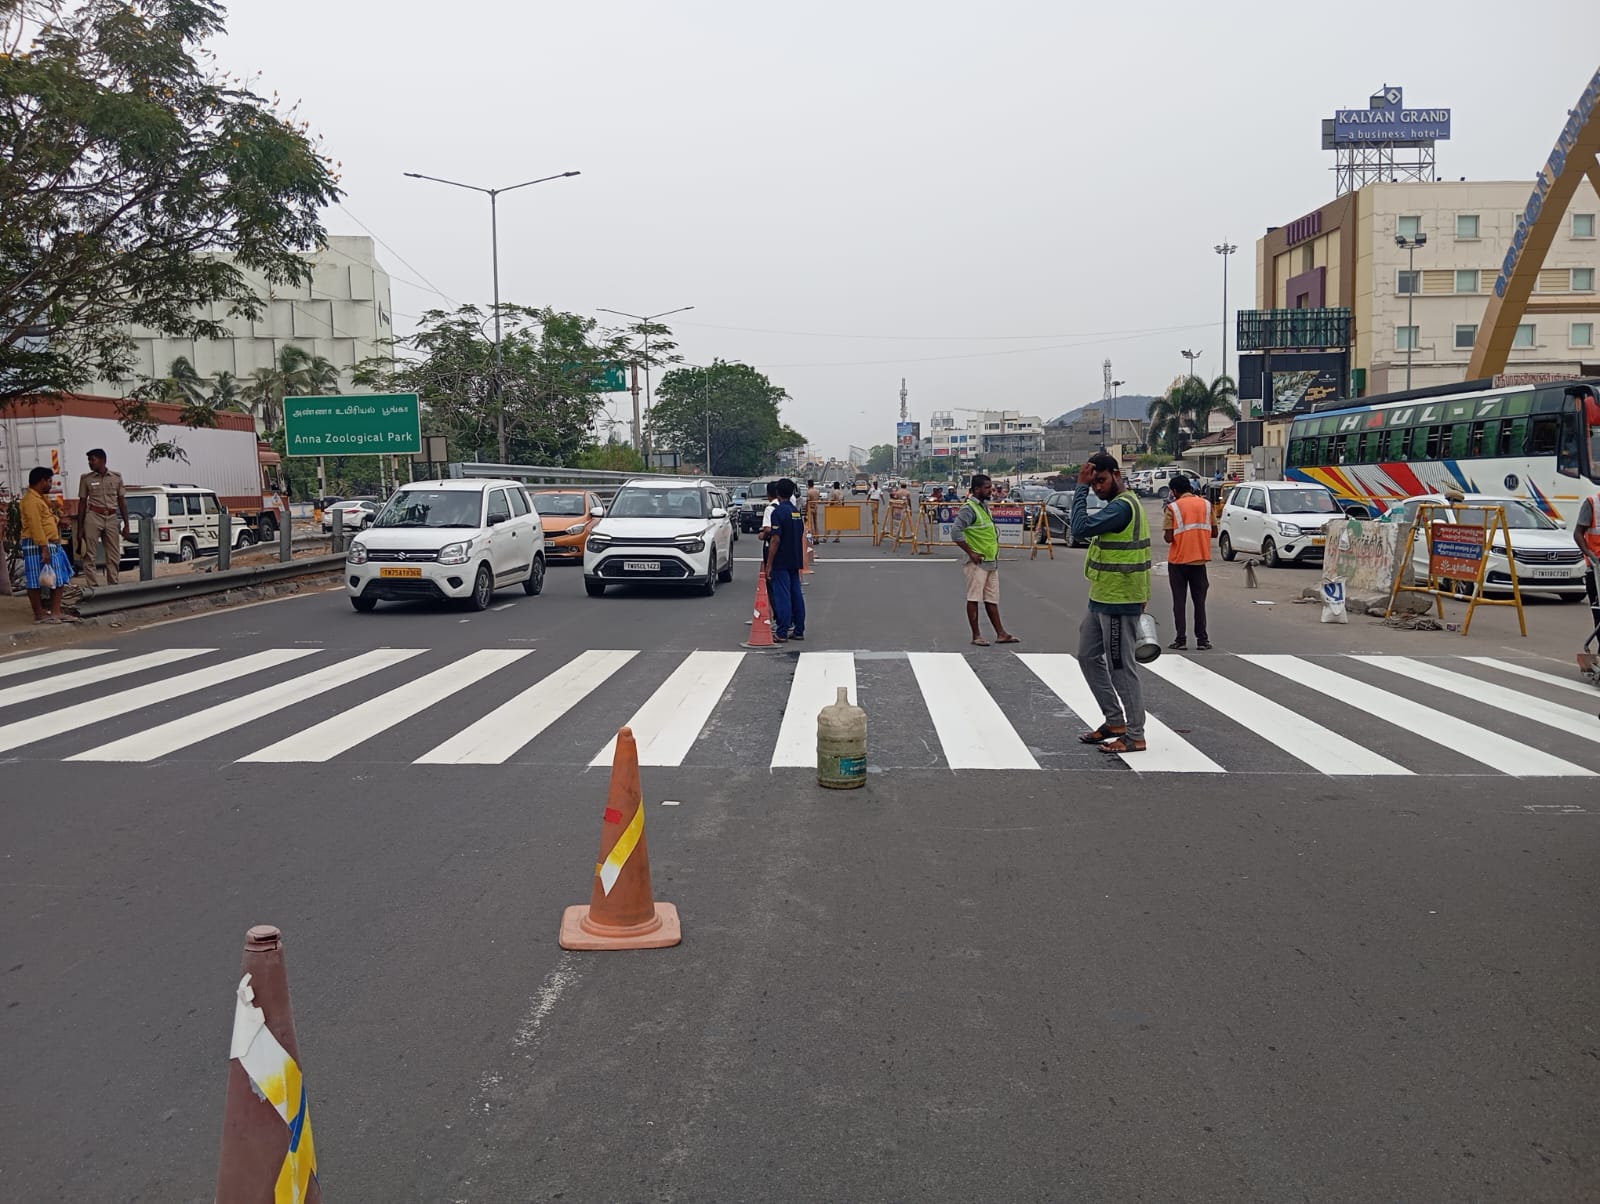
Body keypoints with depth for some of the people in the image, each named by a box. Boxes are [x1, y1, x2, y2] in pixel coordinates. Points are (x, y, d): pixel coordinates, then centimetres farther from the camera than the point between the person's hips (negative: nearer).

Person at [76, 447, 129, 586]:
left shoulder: (116, 477, 6)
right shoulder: (86, 478, 3)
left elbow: (122, 501, 10)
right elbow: (82, 503, 6)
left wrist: (126, 525, 6)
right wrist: (80, 528, 3)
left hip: (112, 518, 2)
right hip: (93, 517, -2)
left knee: (114, 556, 4)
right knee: (89, 555, -5)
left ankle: (113, 585, 11)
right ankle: (92, 586, -3)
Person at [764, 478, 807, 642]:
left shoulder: (778, 511, -14)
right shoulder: (797, 512, 11)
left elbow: (776, 539, -19)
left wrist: (769, 564, -16)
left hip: (781, 561, -8)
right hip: (795, 561, 8)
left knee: (782, 596, -6)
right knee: (796, 595, 10)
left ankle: (782, 633, -5)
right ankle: (798, 630, 14)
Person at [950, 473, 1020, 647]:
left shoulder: (985, 506, 14)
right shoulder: (969, 509, -14)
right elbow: (955, 532, -24)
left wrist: (995, 549, 16)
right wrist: (970, 553, -19)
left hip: (992, 561, 9)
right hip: (978, 562, -9)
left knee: (992, 599, 11)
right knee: (974, 598, -1)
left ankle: (1001, 634, 13)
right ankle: (976, 635, 4)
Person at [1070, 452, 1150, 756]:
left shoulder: (1122, 506, -19)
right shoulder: (1121, 504, 15)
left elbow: (1080, 528, -27)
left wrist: (1080, 488, -21)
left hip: (1118, 602, -11)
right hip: (1103, 599, 11)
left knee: (1121, 667, -4)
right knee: (1088, 656, 16)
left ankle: (1135, 735, 5)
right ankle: (1115, 720, 24)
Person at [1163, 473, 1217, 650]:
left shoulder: (1172, 508, -8)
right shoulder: (1205, 504, 3)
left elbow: (1168, 538, -13)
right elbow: (1214, 532, 6)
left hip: (1178, 561, -3)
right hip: (1199, 560, 3)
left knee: (1179, 602, 4)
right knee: (1200, 601, 9)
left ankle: (1181, 639, 2)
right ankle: (1202, 640, 9)